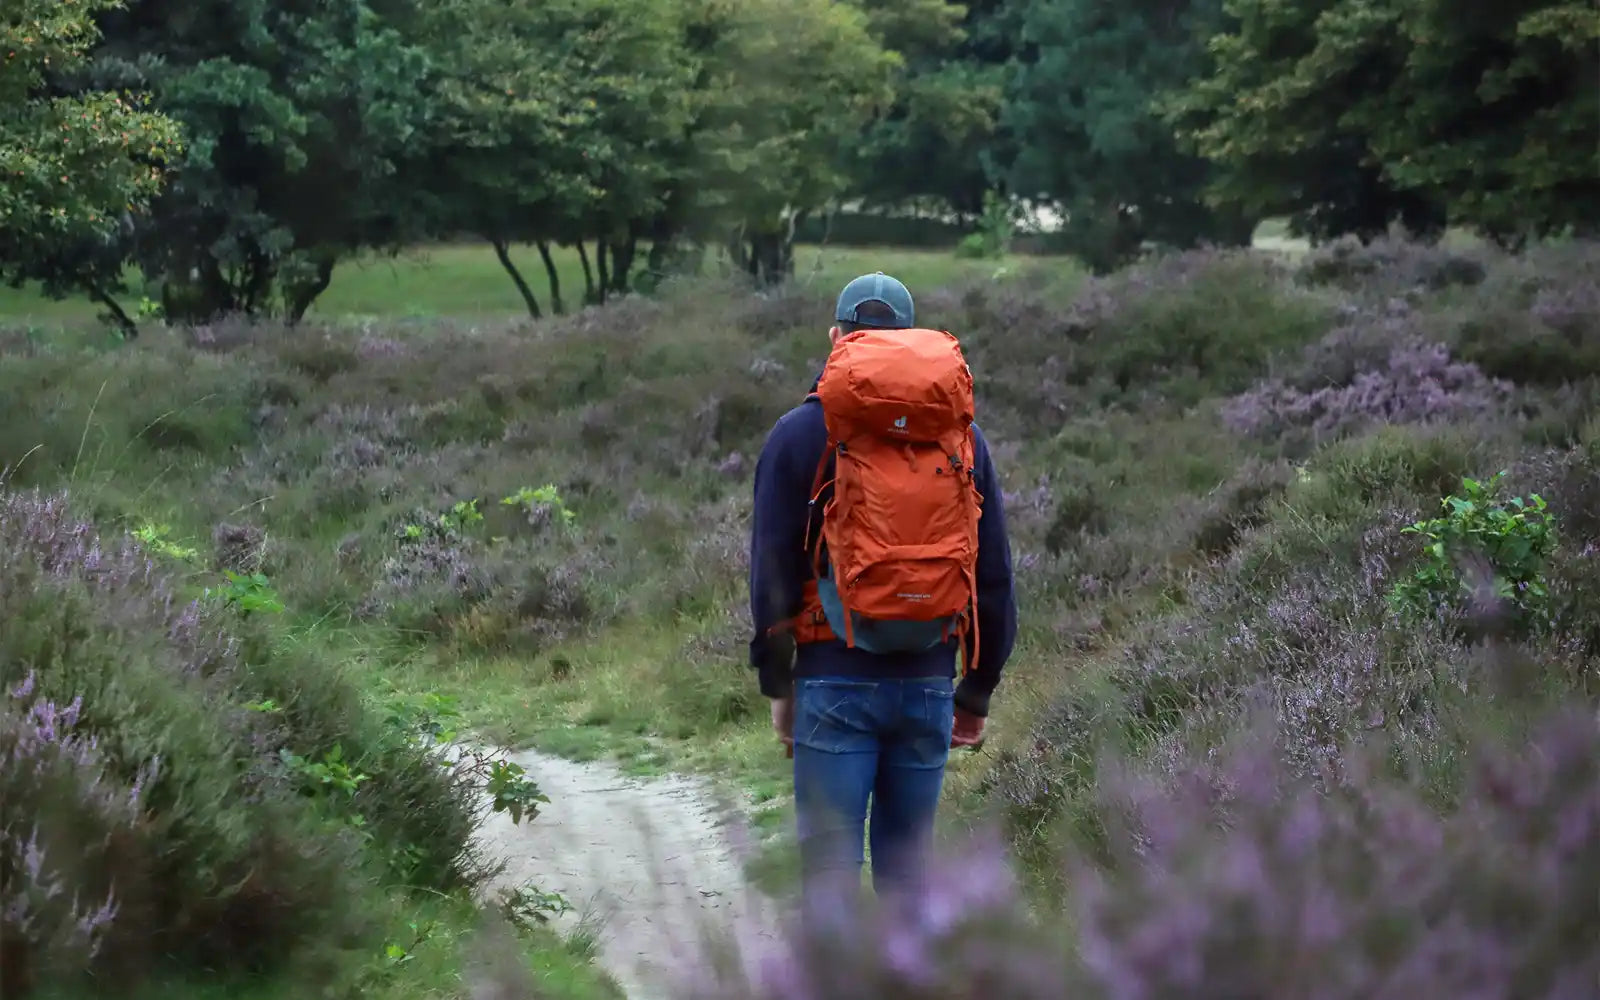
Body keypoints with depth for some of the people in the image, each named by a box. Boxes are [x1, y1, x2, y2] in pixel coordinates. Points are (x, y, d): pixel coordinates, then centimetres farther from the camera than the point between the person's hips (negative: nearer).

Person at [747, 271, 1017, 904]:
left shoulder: (801, 434, -1)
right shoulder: (962, 436, 8)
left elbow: (772, 571, -1)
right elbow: (994, 575, 10)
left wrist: (777, 685, 8)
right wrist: (978, 692, 17)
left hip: (834, 680, -3)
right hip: (929, 682, 3)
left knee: (831, 865, -2)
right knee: (905, 868, 11)